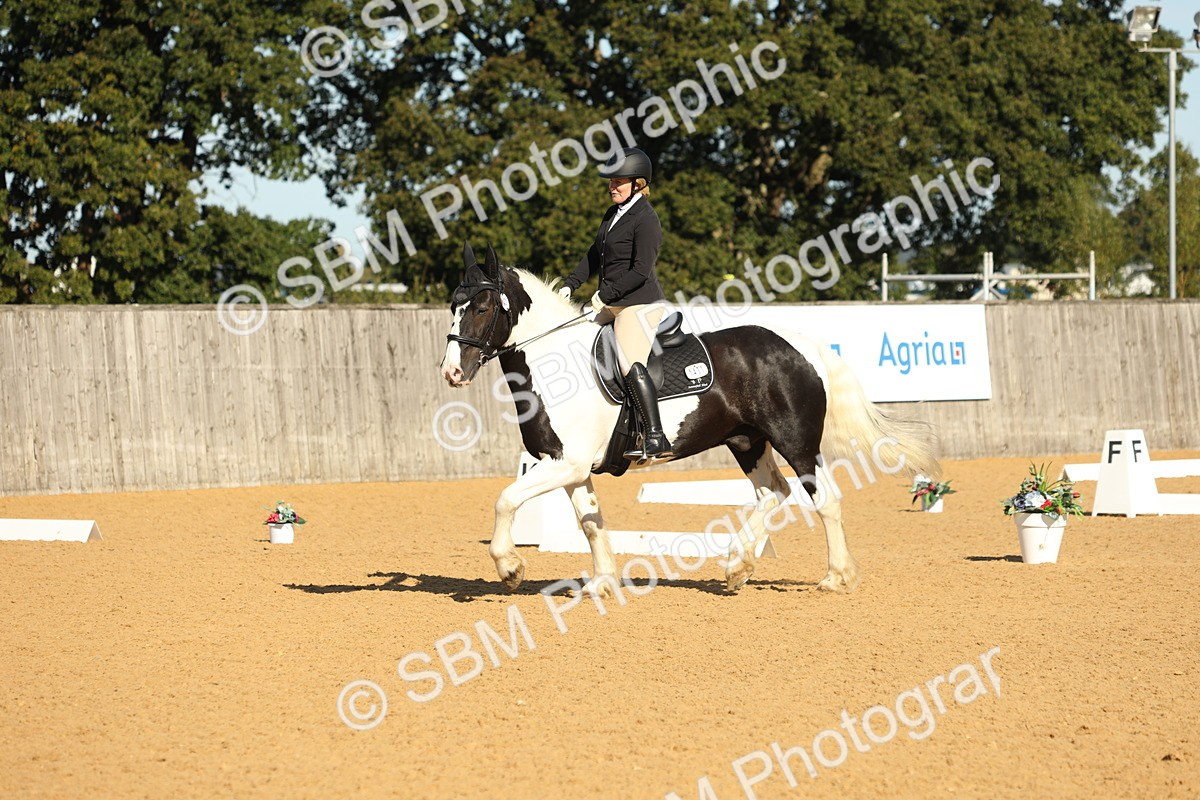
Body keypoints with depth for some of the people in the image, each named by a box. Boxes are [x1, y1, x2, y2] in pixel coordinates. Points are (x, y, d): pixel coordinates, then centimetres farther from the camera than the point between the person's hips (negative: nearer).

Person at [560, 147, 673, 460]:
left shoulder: (645, 219, -14)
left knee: (630, 363, -22)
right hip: (612, 303, 10)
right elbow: (594, 256, 19)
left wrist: (605, 295, -21)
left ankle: (656, 439, -27)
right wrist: (570, 285, 7)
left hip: (640, 303, -10)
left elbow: (641, 270, -20)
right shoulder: (614, 214, 14)